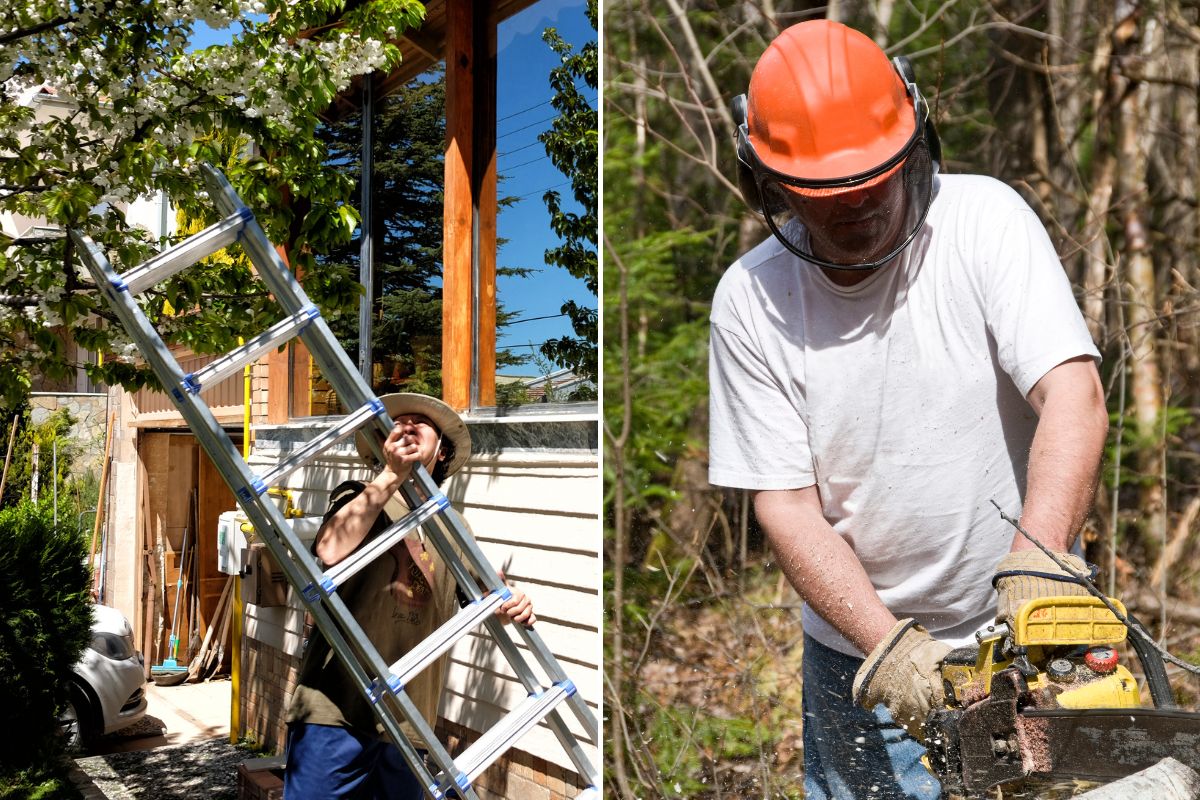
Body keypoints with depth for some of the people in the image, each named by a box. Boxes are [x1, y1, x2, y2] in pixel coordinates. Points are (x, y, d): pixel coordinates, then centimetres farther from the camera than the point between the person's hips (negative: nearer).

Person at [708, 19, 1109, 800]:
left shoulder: (985, 218, -13)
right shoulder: (751, 298, -10)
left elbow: (1074, 399, -23)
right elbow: (787, 507, -10)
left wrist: (1037, 560, -38)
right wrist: (887, 644, -20)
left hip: (1023, 630, -1)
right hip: (858, 651, 1)